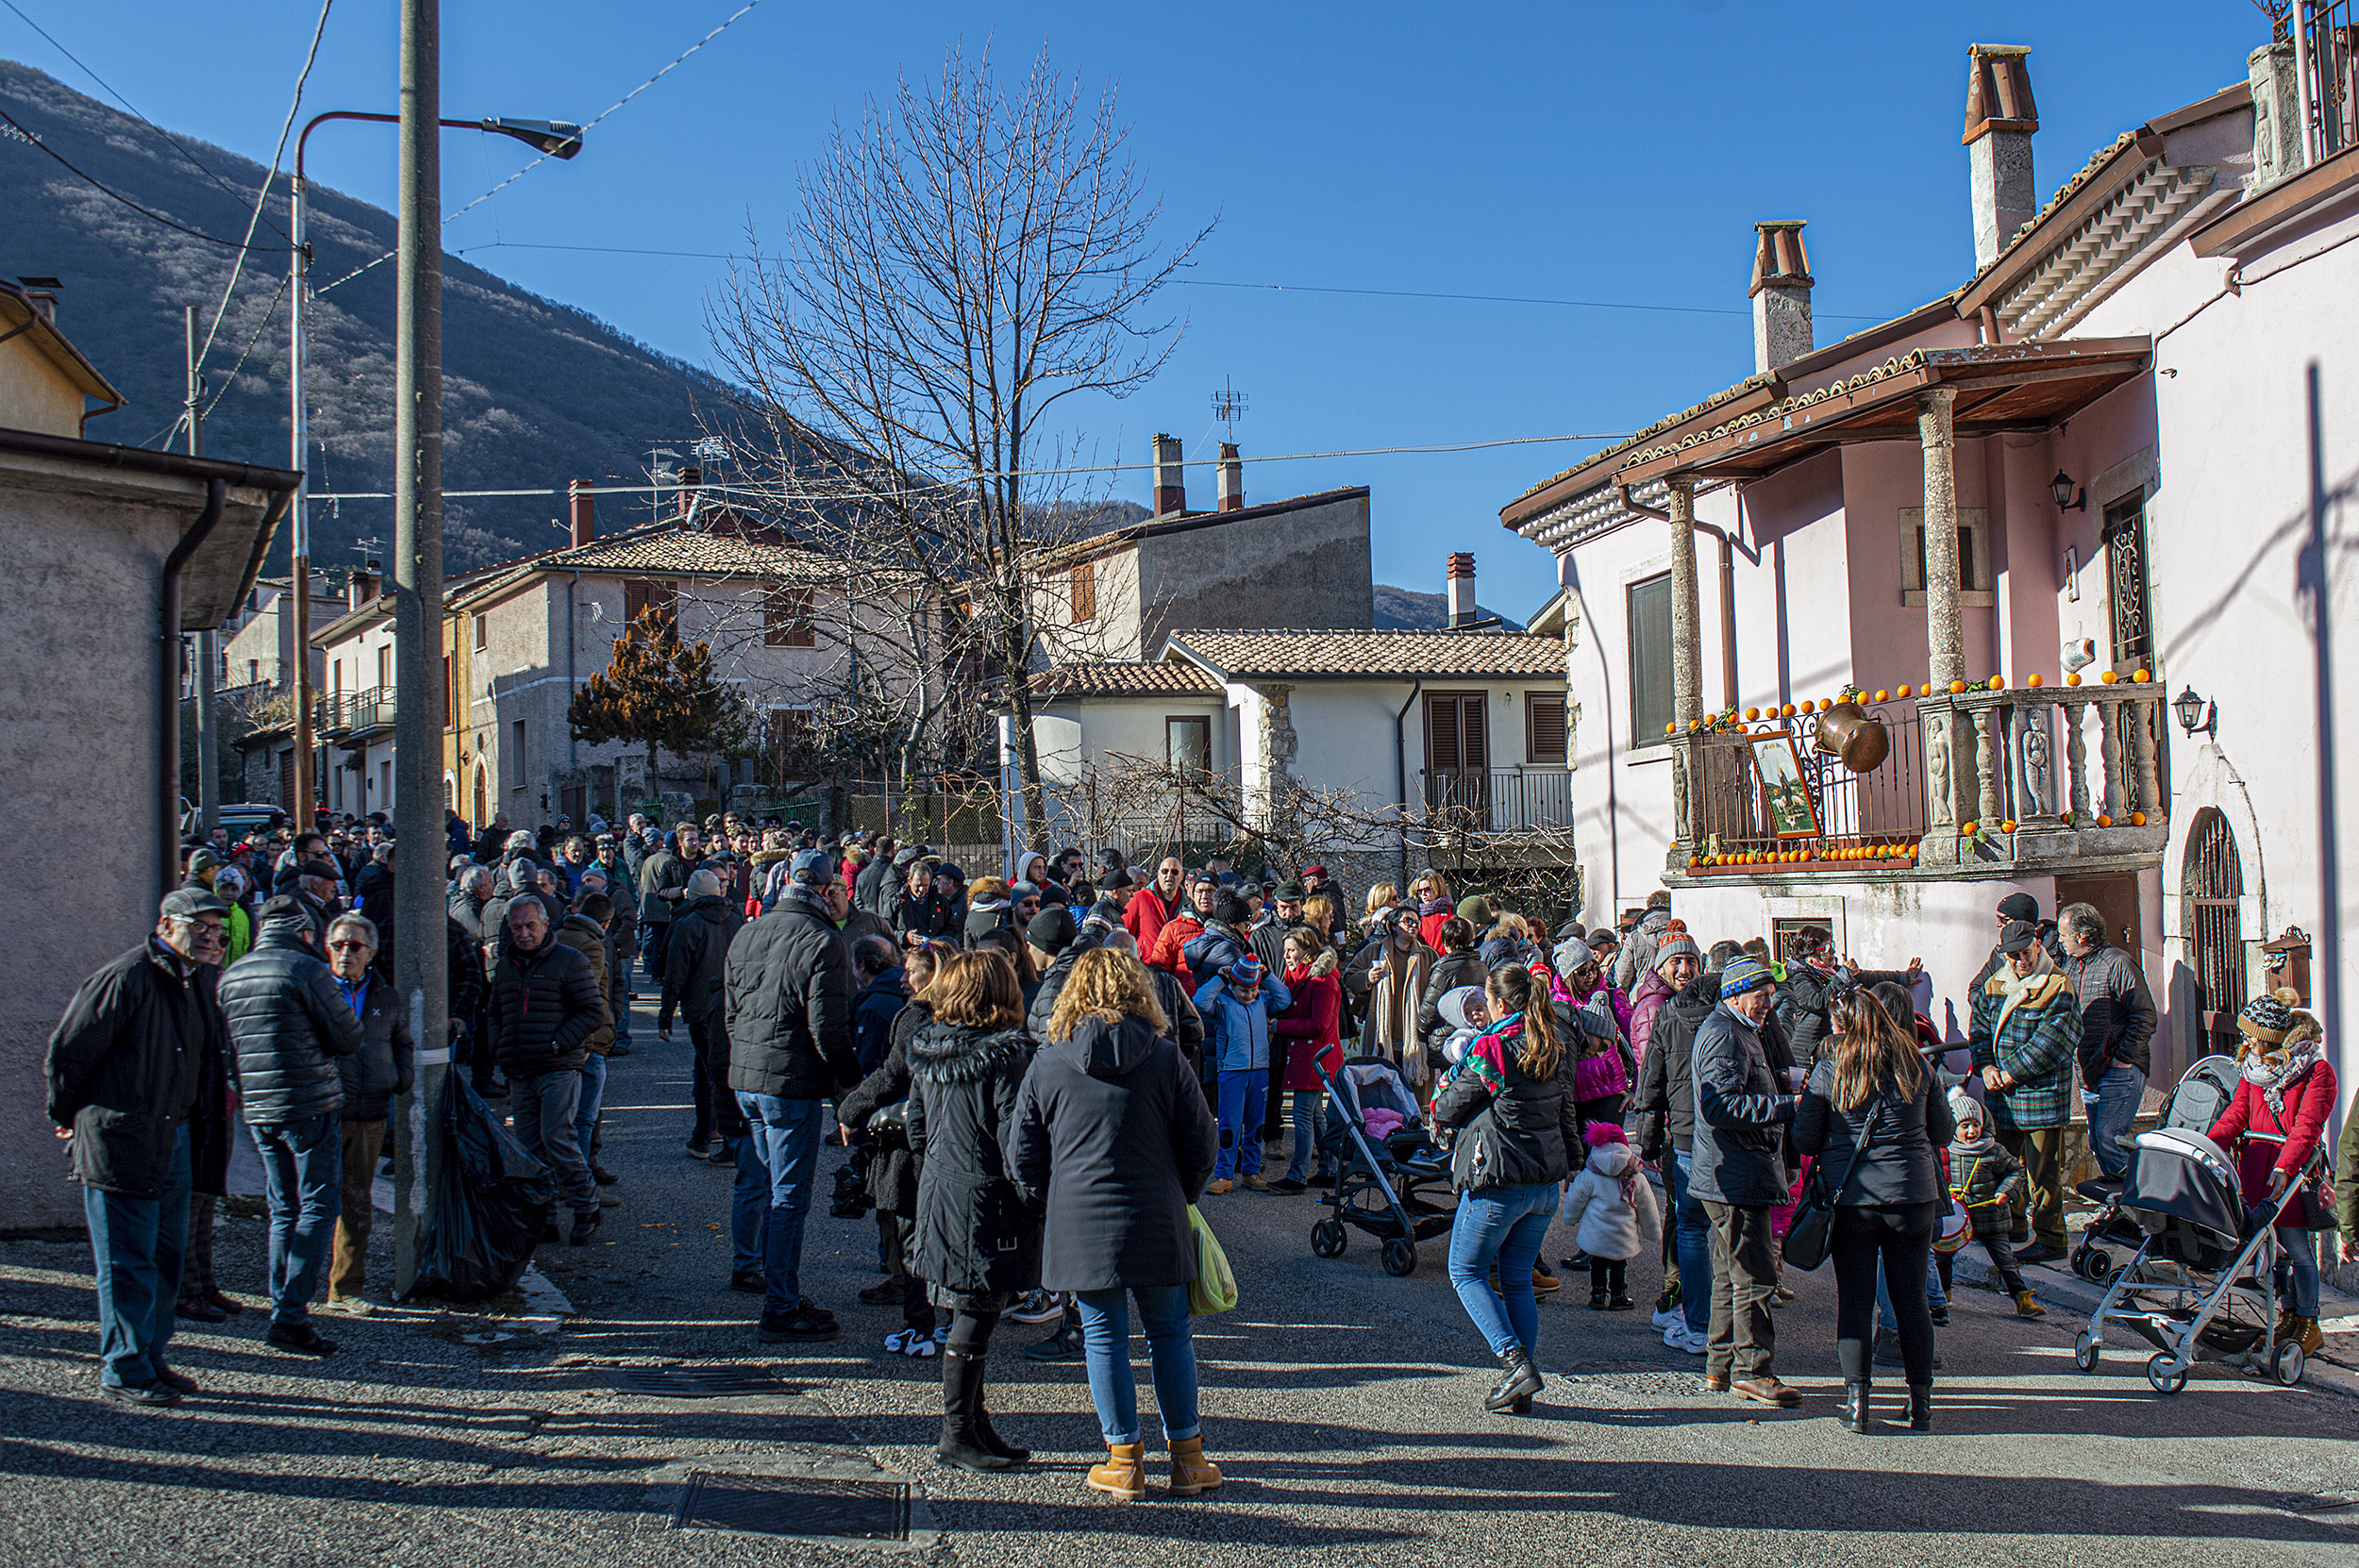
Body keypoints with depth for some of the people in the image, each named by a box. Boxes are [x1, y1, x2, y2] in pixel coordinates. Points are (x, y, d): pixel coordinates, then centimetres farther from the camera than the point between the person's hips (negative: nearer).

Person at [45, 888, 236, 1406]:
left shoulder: (204, 982, 10)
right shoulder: (127, 977, -16)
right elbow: (67, 1048, -12)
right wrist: (67, 1115, -1)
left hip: (177, 1137, 8)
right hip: (123, 1142, -8)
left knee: (167, 1256, 13)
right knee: (128, 1261, -2)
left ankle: (149, 1358, 24)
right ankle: (123, 1372, 6)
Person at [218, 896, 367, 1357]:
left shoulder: (230, 976, 10)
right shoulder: (307, 969, -11)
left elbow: (228, 1042, 19)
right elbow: (349, 1039, -8)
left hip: (257, 1109, 7)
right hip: (309, 1104, -7)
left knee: (283, 1210, 15)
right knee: (319, 1207, -2)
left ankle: (282, 1310, 14)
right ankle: (292, 1314, -9)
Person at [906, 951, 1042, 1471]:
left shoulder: (926, 1053, 5)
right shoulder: (1007, 1056, -18)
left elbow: (917, 1126, 14)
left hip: (939, 1194, 8)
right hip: (988, 1201, -8)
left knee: (969, 1314, 17)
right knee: (976, 1317, 0)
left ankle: (976, 1423, 25)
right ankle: (958, 1434, 7)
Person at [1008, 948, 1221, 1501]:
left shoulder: (1048, 1063, 0)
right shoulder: (1165, 1057, -1)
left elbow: (1023, 1153, 4)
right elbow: (1200, 1143, 2)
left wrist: (1049, 1205, 18)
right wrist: (1180, 1198, 17)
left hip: (1079, 1224, 0)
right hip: (1156, 1223, 0)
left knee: (1104, 1337, 8)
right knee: (1169, 1334, 11)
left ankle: (1124, 1460, 12)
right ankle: (1187, 1456, 18)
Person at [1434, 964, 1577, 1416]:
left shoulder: (1491, 1048, -13)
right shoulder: (1556, 1052, 8)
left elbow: (1449, 1110, -6)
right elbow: (1566, 1115, 17)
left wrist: (1440, 1100, 16)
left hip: (1498, 1180, -7)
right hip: (1546, 1182, 7)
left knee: (1467, 1273, 6)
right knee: (1518, 1281, 14)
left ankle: (1514, 1361, -10)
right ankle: (1521, 1390, 10)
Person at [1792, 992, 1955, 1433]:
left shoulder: (1828, 1072, -6)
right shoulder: (1917, 1066, 0)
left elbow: (1805, 1141, -1)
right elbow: (1943, 1132, 10)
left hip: (1851, 1198, -2)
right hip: (1913, 1195, 2)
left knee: (1854, 1299, 6)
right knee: (1911, 1298, 11)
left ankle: (1856, 1401, 6)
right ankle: (1921, 1404, 15)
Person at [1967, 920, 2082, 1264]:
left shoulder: (2059, 989, -8)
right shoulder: (1993, 987, 12)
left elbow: (2050, 1042, -15)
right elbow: (1979, 1029, 15)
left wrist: (2011, 1072, -15)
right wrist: (1986, 1066, -3)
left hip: (2042, 1094, -6)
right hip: (2001, 1095, 6)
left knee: (2043, 1170, -3)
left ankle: (2049, 1239, 4)